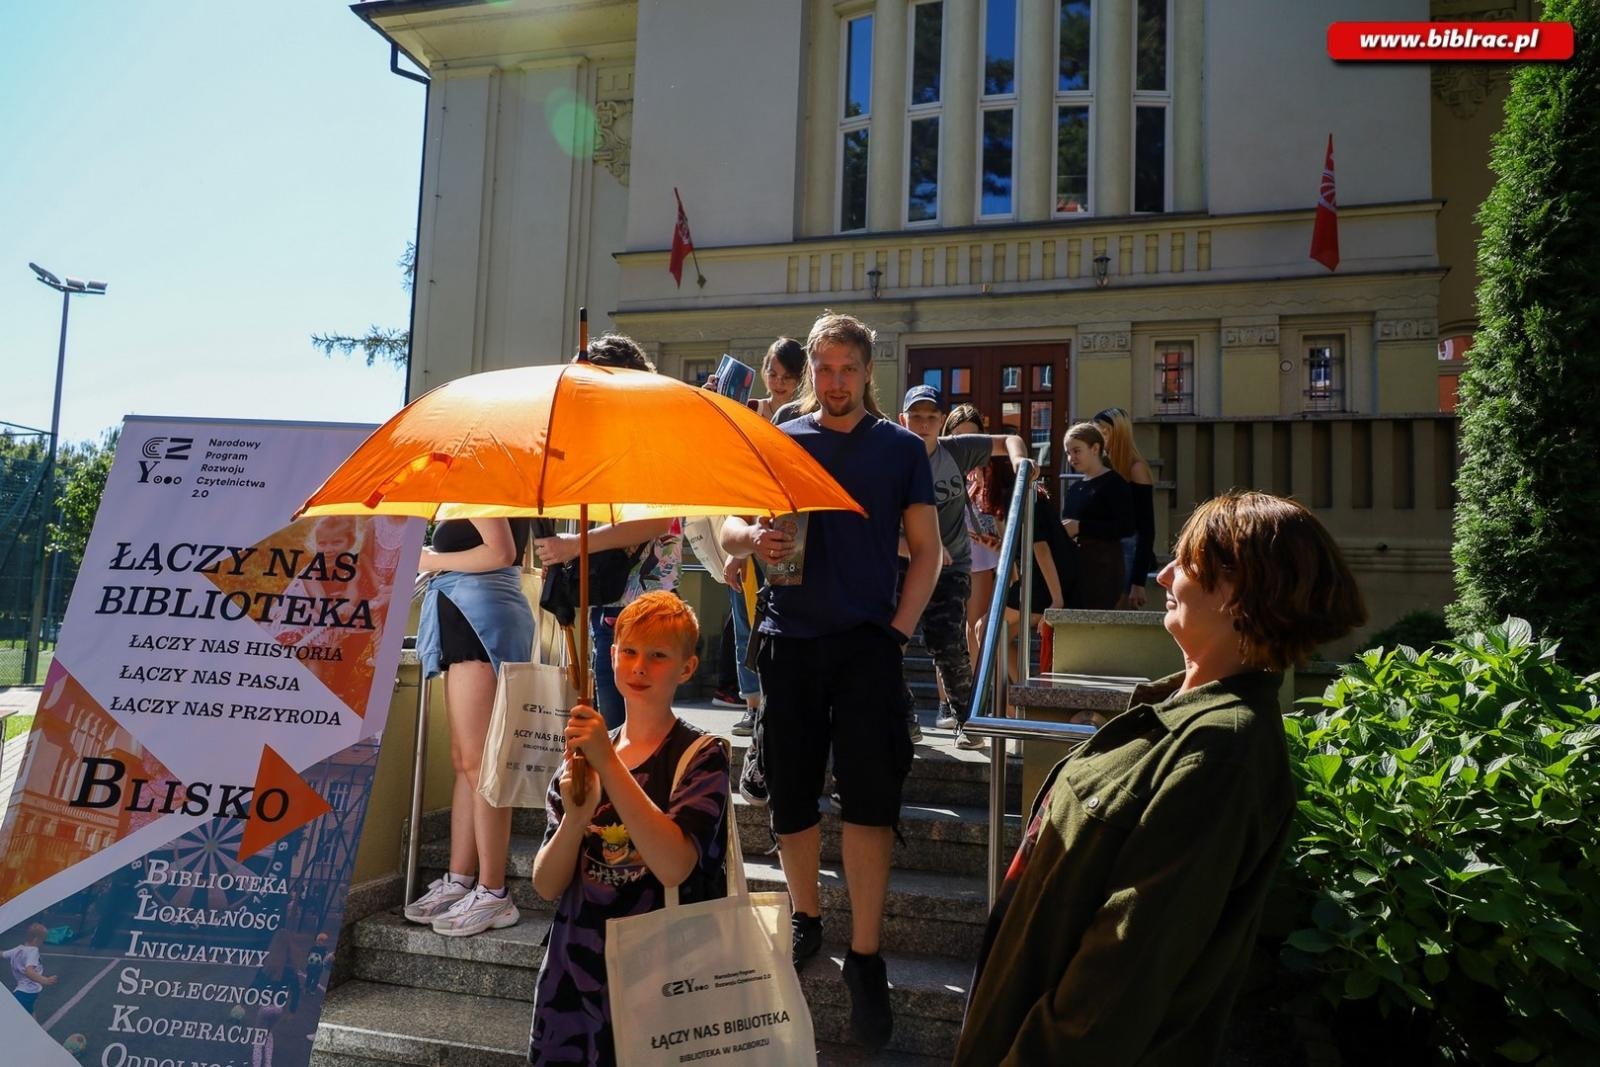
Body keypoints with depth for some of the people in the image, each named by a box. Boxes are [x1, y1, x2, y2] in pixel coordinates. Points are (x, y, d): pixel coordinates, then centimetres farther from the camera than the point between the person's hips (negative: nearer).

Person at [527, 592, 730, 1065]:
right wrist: (575, 818, -21)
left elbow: (674, 867, -25)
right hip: (576, 972, 4)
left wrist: (609, 762, -28)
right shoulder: (581, 755, 4)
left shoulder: (700, 756, -9)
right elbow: (547, 886, -2)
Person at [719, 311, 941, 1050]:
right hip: (788, 640, 2)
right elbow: (728, 526, 7)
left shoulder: (901, 448, 6)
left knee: (868, 798, -4)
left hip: (867, 642, -2)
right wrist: (753, 537, -17)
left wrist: (901, 629, -6)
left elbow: (927, 549, 5)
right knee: (788, 796, 9)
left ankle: (865, 960, 7)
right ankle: (805, 918, 32)